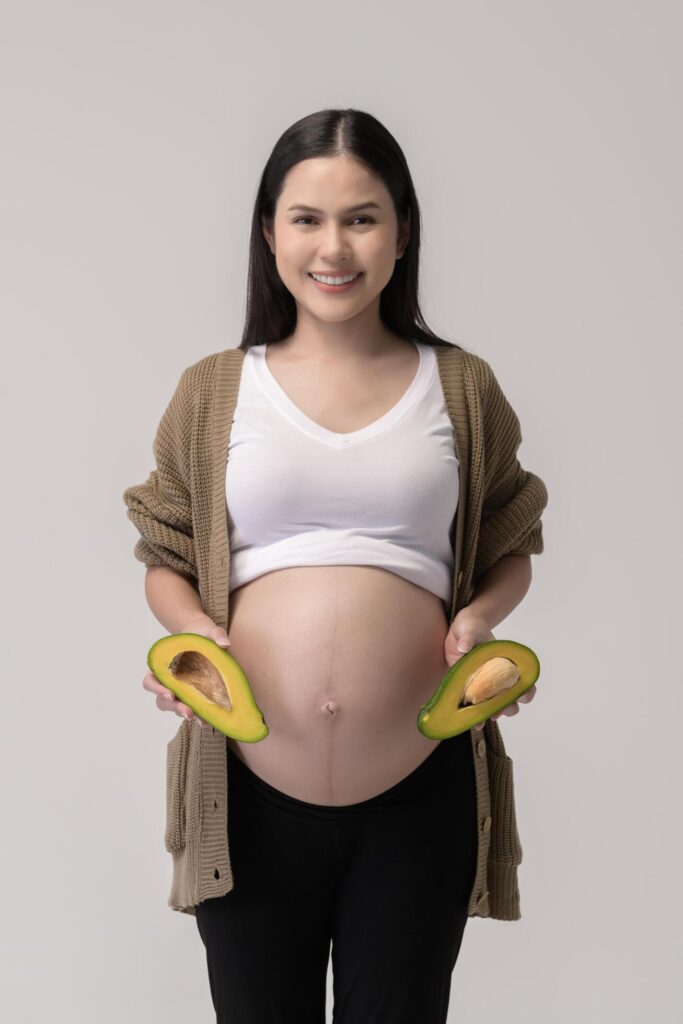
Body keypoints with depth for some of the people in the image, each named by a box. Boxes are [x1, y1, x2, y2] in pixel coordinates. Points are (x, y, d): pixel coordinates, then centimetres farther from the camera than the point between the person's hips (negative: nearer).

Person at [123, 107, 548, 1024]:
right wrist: (192, 630, -10)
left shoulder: (462, 386, 4)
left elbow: (510, 549, 13)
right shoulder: (212, 391, 5)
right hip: (251, 795, 1)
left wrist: (481, 616, -7)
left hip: (419, 797, 0)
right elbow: (164, 561, 11)